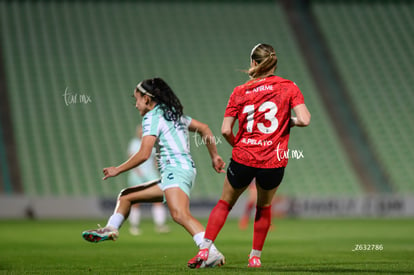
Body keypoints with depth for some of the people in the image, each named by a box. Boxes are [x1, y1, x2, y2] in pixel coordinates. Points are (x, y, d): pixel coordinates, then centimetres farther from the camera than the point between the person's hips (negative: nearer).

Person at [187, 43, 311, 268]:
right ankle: (255, 257, 26)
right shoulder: (289, 87, -2)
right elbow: (304, 120, -13)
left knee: (225, 203, 19)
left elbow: (225, 130, -4)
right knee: (264, 207, 25)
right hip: (274, 161, 0)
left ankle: (204, 250, 9)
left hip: (243, 158, 0)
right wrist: (291, 121, 8)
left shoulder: (240, 92, 0)